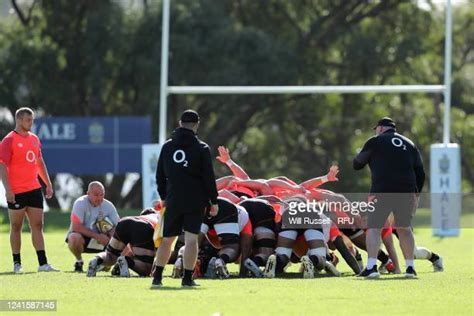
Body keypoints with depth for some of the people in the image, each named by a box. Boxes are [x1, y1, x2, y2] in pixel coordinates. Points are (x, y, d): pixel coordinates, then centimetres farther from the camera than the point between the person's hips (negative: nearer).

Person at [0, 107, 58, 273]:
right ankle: (17, 264, 9)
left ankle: (43, 264, 0)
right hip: (16, 192, -6)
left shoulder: (34, 139, 13)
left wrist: (48, 183, 17)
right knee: (16, 227, 2)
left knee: (37, 225, 2)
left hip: (34, 189, 6)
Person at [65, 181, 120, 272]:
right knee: (74, 238, -40)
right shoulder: (80, 203, -19)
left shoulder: (108, 206, -5)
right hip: (83, 237, -4)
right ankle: (79, 261, -7)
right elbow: (76, 227, -25)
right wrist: (97, 236, -30)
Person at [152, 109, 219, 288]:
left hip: (173, 200, 3)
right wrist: (213, 201, 2)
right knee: (191, 238, -4)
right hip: (196, 201, -3)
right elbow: (209, 177, -4)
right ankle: (187, 278, -8)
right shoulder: (201, 148, -3)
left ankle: (157, 277, 8)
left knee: (167, 239, 10)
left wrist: (163, 196, 23)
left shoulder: (167, 146, 7)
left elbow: (160, 176, 13)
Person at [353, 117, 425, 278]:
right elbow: (420, 173, 15)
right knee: (404, 228, 16)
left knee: (374, 228, -2)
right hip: (407, 192, 4)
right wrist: (415, 195, 18)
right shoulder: (409, 144, 21)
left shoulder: (376, 142, 7)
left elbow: (357, 164, 12)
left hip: (382, 192, -4)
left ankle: (371, 266, -15)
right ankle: (410, 267, 11)